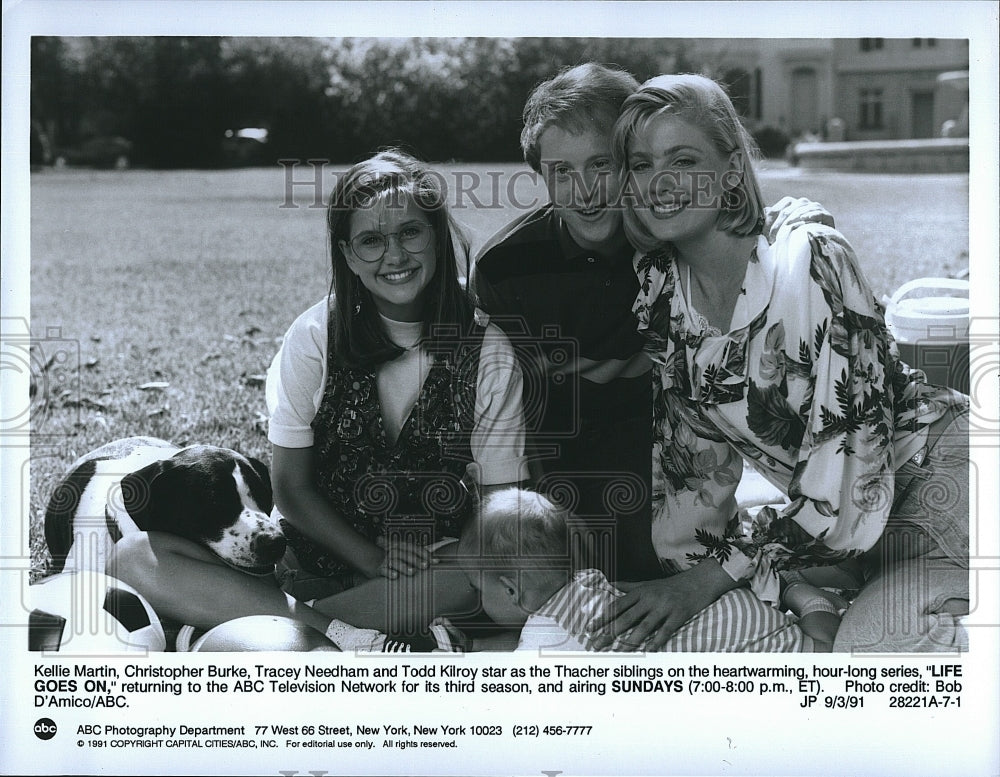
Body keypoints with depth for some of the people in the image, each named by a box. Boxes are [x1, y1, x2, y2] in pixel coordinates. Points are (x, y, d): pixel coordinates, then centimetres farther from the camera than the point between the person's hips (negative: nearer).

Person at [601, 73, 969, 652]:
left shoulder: (814, 262, -21)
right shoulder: (658, 288, -3)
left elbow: (854, 463, -23)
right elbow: (693, 454, 4)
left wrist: (713, 576, -21)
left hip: (935, 469, -6)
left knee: (874, 641, -28)